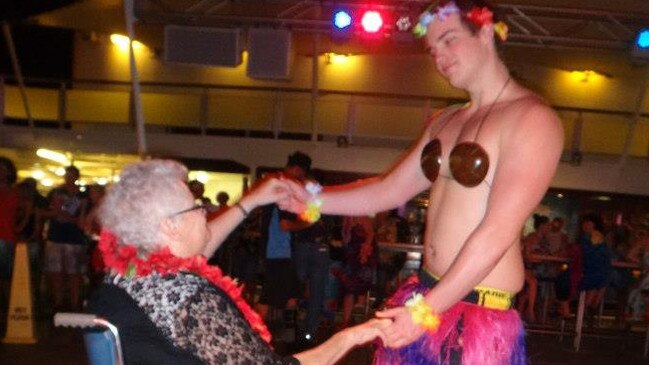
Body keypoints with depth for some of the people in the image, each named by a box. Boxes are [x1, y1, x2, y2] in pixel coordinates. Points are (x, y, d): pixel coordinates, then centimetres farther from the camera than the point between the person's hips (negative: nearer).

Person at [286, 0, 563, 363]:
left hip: (480, 317, -7)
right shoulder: (444, 122, 14)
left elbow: (499, 232, -19)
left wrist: (427, 310, -20)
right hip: (425, 296, 7)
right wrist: (311, 200, 6)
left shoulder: (532, 118, -12)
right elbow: (390, 190, 17)